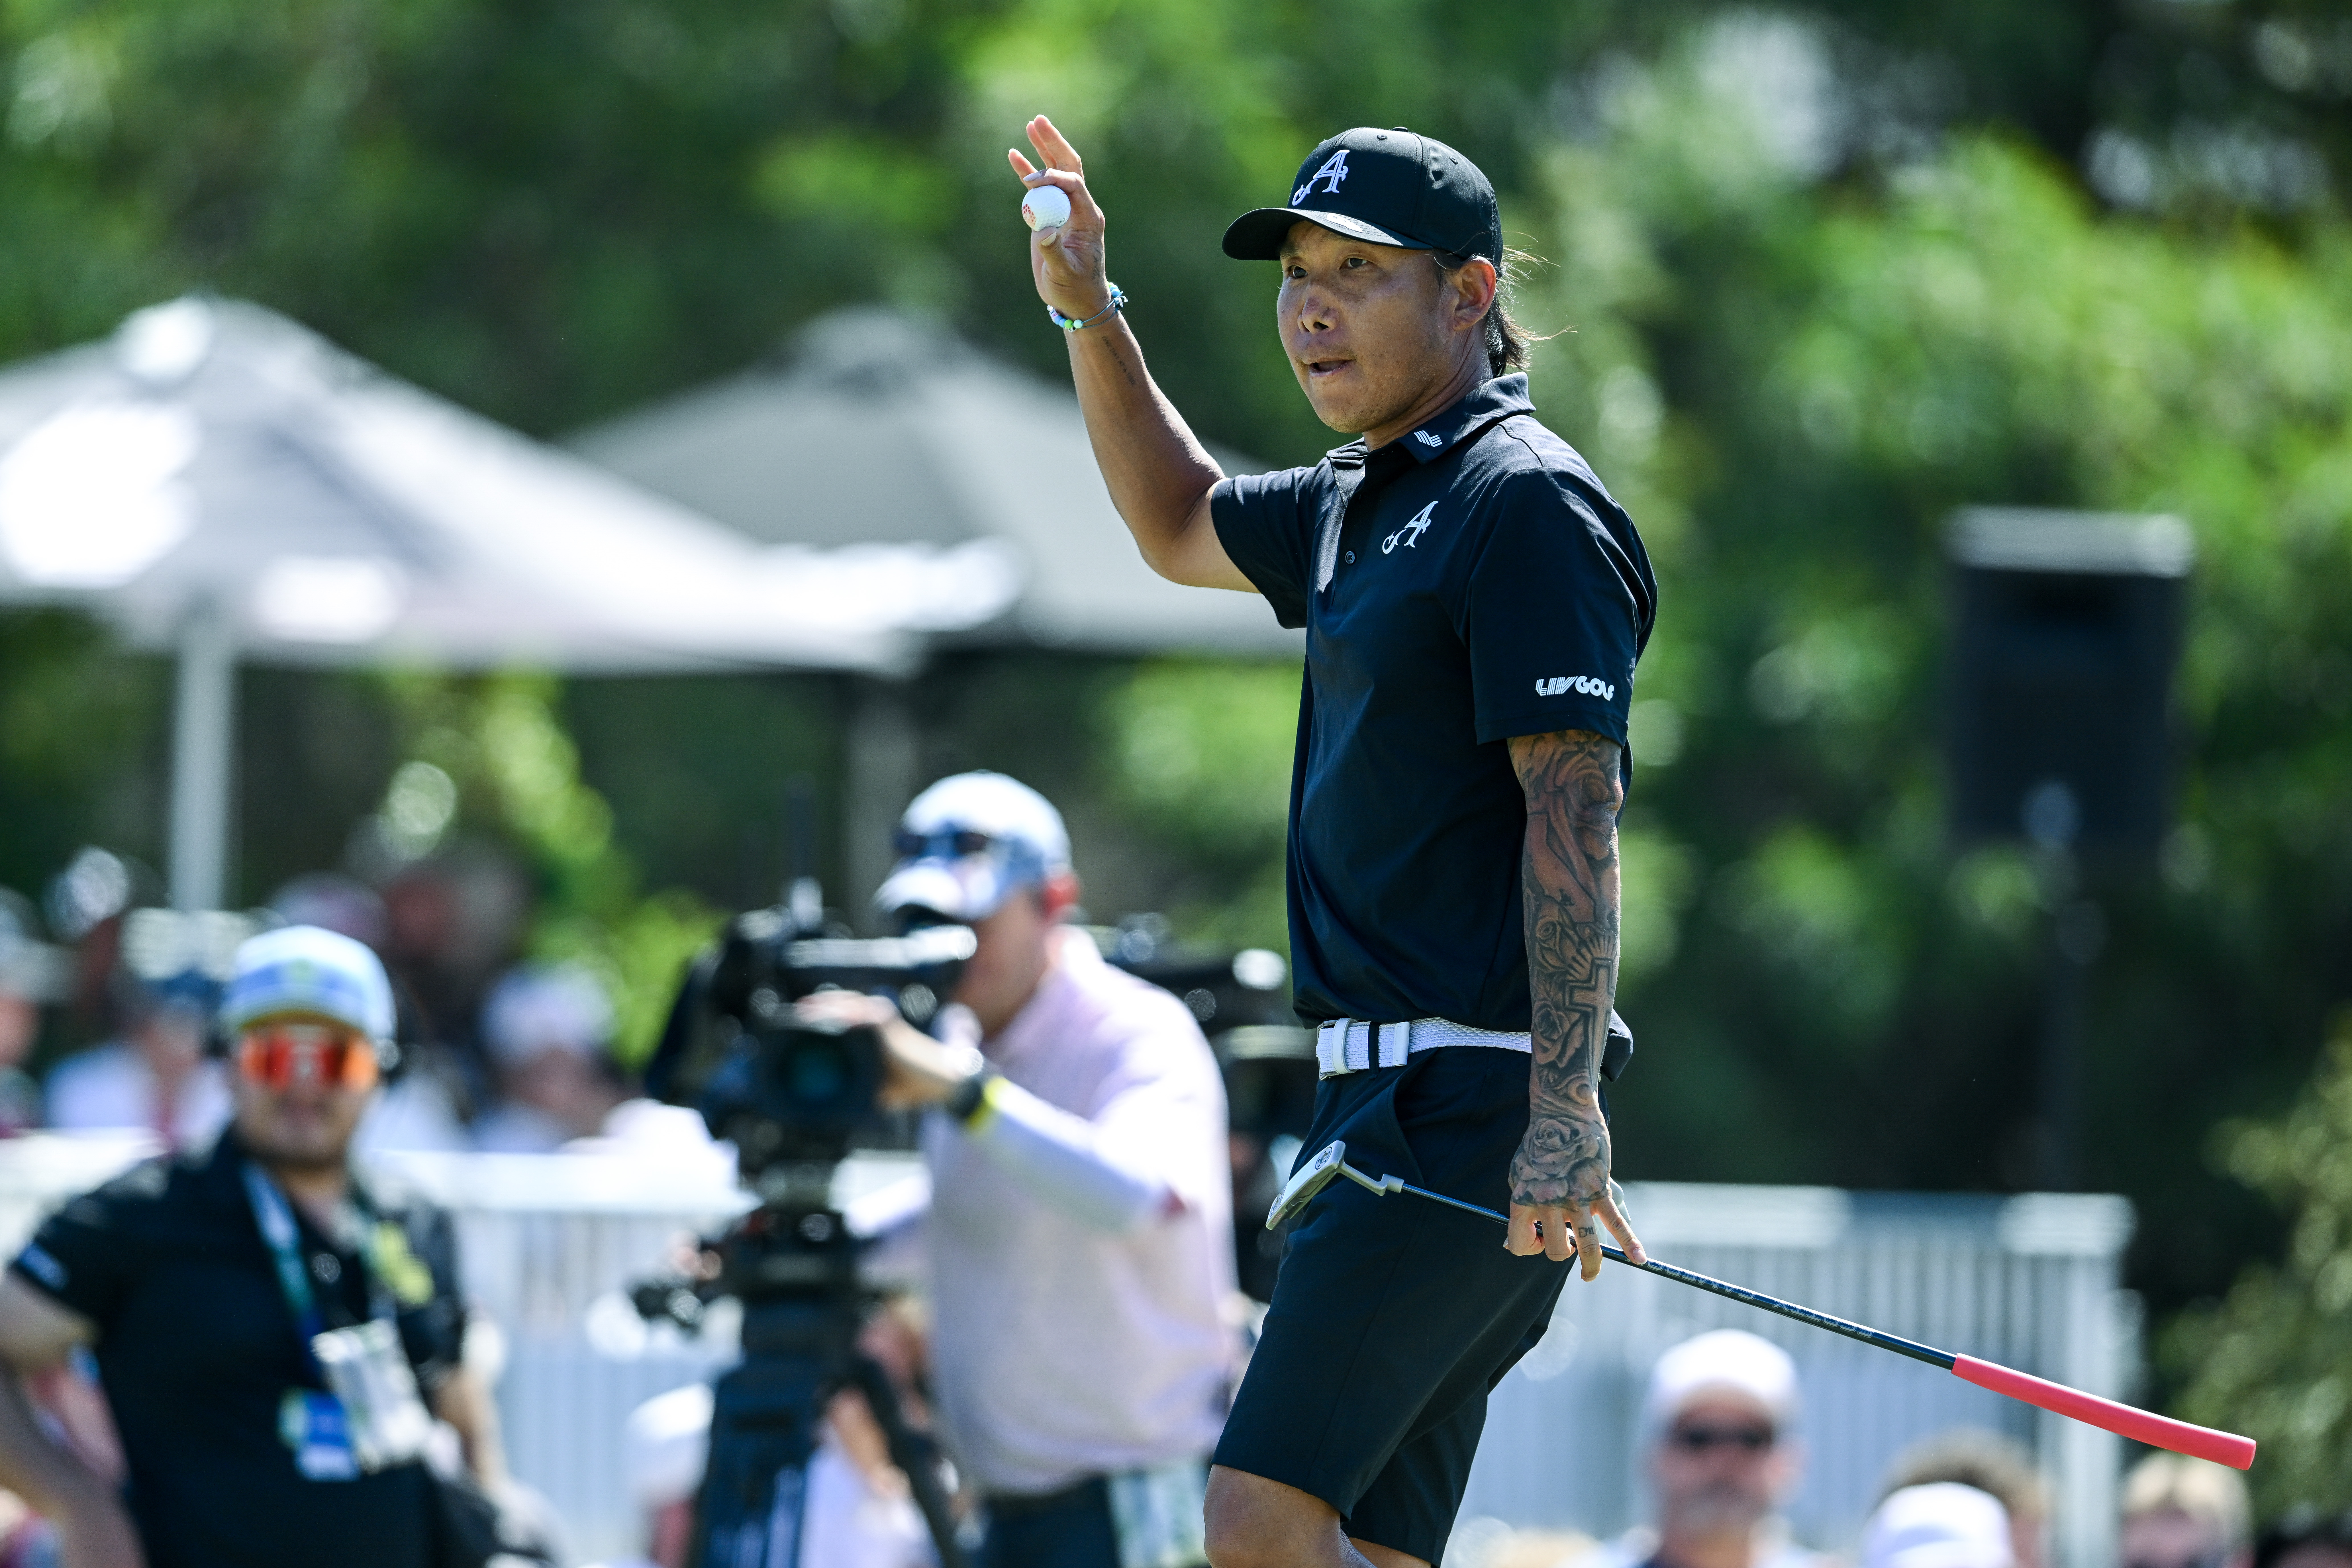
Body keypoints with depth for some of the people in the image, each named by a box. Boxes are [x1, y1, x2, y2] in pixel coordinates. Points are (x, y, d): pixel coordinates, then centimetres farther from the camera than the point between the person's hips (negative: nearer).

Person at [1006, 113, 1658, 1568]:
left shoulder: (1528, 503, -10)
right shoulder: (1366, 508, 19)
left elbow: (1575, 812, -18)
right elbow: (1183, 527, 41)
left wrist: (1566, 1113, -25)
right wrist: (1091, 312, 28)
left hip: (1472, 1110, -10)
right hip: (1388, 1095, 10)